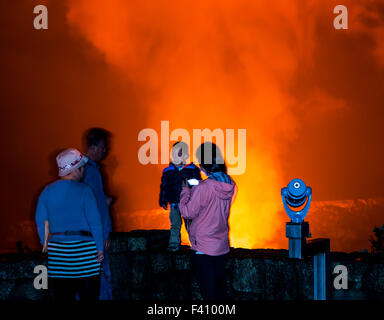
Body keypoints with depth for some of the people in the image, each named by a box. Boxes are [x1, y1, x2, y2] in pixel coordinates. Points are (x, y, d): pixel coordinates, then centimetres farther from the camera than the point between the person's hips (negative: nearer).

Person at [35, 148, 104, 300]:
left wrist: (46, 244, 20)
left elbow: (40, 221, 12)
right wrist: (100, 247, -2)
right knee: (88, 295, 3)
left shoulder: (47, 191, 7)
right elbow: (95, 221, -9)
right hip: (83, 248, -5)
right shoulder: (83, 191, -7)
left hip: (56, 249, 5)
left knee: (62, 295, 9)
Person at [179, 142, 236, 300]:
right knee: (220, 289, 18)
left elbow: (187, 212, -13)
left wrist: (186, 190, 0)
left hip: (203, 249, -7)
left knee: (208, 293, 3)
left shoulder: (203, 188, -23)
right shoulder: (230, 185, -1)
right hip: (222, 247, 7)